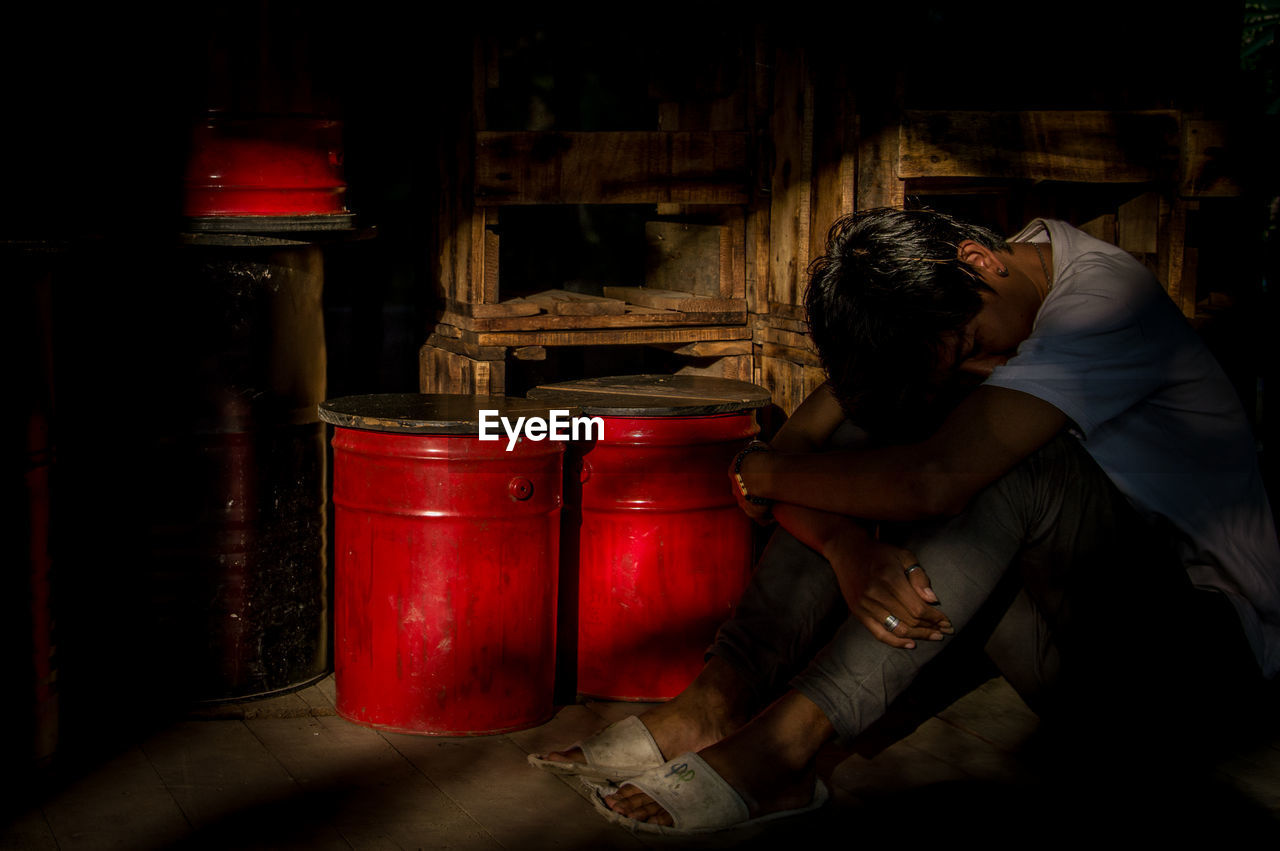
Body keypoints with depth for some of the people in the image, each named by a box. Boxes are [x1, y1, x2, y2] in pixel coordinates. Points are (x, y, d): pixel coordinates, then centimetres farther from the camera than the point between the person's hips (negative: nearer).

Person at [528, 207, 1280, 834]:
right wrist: (848, 551, -29)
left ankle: (787, 743, -30)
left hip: (1205, 638, -6)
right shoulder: (936, 312, -1)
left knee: (1016, 454, -32)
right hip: (1075, 648, 6)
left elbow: (931, 480, -34)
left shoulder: (1104, 294, -22)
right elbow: (795, 448, -8)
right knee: (868, 428, -10)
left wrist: (759, 474, -19)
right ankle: (719, 702, -19)